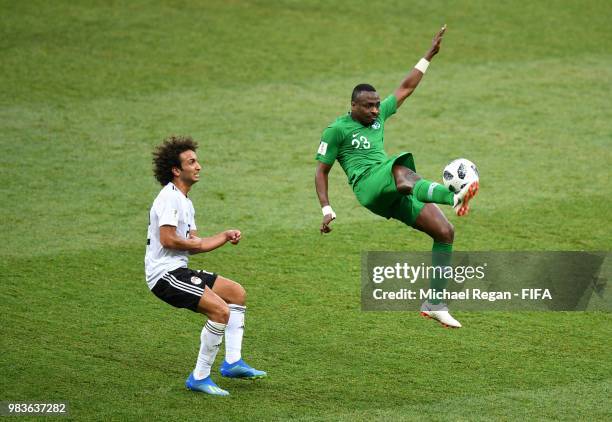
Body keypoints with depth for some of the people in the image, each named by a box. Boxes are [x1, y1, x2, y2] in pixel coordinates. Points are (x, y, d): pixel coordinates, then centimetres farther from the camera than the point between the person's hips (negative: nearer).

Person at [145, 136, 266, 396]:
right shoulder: (170, 197, -14)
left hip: (178, 270, 11)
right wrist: (195, 242, -6)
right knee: (221, 310, -23)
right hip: (164, 274, -11)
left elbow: (194, 246, 21)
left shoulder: (185, 202, 19)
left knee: (237, 293, 16)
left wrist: (225, 237, 9)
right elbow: (168, 239, -23)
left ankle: (232, 362, 12)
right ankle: (199, 378, -14)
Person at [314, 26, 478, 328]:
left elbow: (406, 88, 29)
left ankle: (434, 303, -3)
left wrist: (429, 55, 26)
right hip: (369, 184, -7)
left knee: (444, 231, -6)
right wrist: (326, 210, -2)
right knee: (401, 171, -41)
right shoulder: (337, 129, 5)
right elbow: (321, 171, 7)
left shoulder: (379, 116, 23)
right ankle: (453, 197, -72)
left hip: (395, 195, 7)